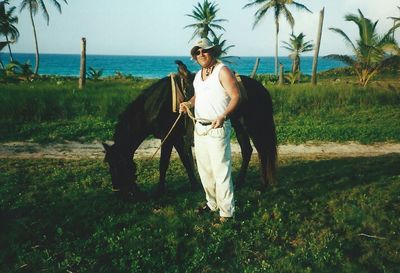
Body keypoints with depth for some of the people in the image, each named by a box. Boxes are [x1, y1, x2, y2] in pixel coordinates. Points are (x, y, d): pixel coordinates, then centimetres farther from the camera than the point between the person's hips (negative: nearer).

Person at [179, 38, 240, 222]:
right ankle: (212, 203, 32)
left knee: (221, 171, -6)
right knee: (204, 169, 16)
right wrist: (189, 103, 2)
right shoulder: (198, 74, 14)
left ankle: (226, 212, 4)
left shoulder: (223, 71, -10)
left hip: (217, 129, -8)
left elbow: (236, 97, -17)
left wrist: (223, 116, -32)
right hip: (199, 127, 8)